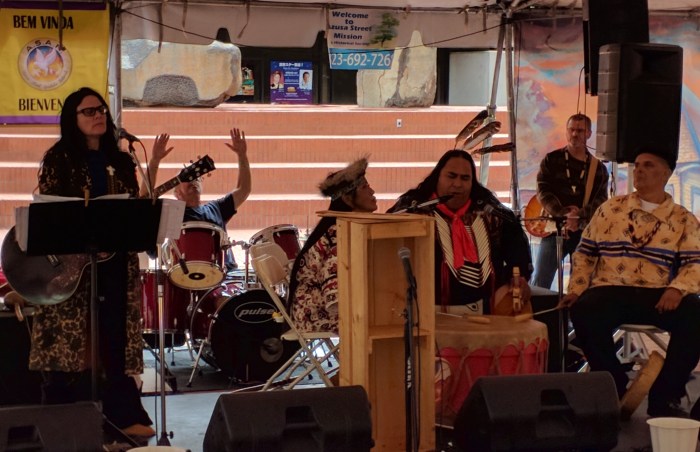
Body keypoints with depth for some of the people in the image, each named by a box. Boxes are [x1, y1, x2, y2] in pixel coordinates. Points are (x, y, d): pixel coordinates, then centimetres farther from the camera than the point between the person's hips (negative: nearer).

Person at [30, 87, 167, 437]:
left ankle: (123, 415, 10)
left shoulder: (120, 161, 13)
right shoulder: (58, 158, 0)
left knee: (115, 339, 5)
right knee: (70, 339, -1)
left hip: (115, 261, 4)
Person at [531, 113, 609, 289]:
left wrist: (579, 215, -20)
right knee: (540, 284, -8)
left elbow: (601, 200, -1)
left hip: (584, 232, 2)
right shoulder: (551, 160, 5)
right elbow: (543, 192, -5)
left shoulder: (598, 168, 10)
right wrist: (563, 214, -21)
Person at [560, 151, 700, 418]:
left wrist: (677, 289, -21)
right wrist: (576, 290, 2)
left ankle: (665, 397, -13)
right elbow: (584, 253, 16)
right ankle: (615, 389, -10)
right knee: (583, 313, -32)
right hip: (610, 292, 1)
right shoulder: (610, 209, 15)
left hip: (659, 297, 0)